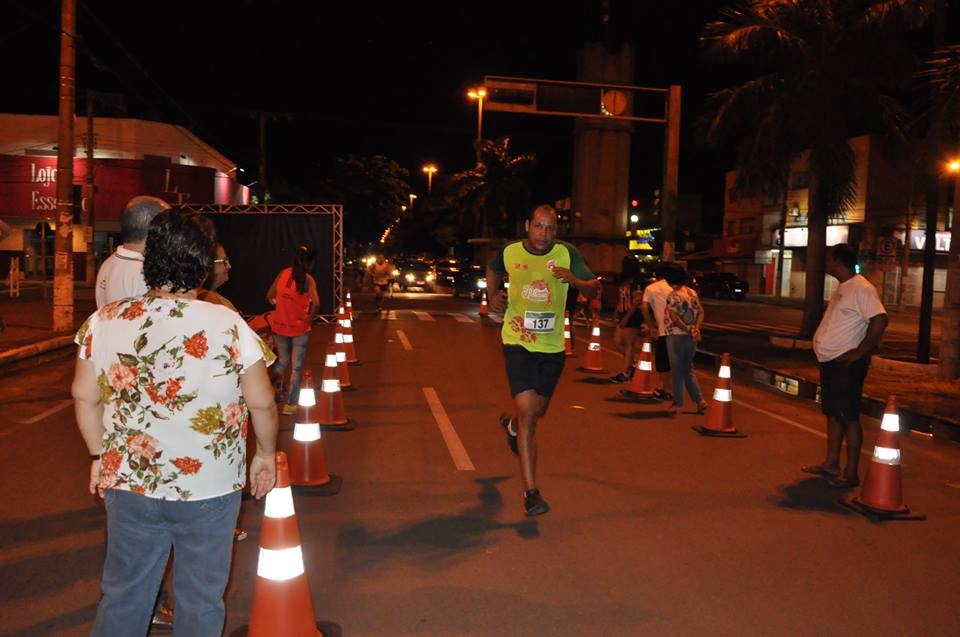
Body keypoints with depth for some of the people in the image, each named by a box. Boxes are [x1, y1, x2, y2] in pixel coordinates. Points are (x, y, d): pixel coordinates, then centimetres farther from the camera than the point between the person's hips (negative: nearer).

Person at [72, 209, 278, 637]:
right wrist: (266, 455, 6)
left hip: (128, 484, 3)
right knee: (199, 601, 16)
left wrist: (101, 455, 17)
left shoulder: (102, 323, -6)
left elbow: (84, 397, 3)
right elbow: (261, 403, -10)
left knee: (122, 595, 23)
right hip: (208, 490, -3)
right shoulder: (230, 327, -17)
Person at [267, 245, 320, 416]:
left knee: (283, 361, 26)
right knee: (297, 367, 9)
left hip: (280, 326, 4)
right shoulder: (307, 279, -13)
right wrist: (310, 317, -9)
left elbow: (270, 296, 5)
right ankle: (290, 405, 13)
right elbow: (316, 303, -26)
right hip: (299, 328, -4)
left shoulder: (283, 273, 0)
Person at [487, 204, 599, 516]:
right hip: (518, 343, -2)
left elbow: (594, 290, -2)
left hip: (553, 346, 3)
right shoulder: (509, 252, -5)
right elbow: (492, 269, 18)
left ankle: (511, 424, 59)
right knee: (528, 414, -14)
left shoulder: (567, 254, -6)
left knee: (537, 411, 20)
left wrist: (575, 280, -23)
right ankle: (531, 492, -7)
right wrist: (493, 296, 0)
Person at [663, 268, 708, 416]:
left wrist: (688, 330, -13)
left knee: (677, 370, 3)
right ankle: (700, 400, 13)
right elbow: (700, 312, 6)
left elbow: (674, 317, -20)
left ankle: (678, 404, 9)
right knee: (688, 369, 17)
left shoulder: (673, 295, -13)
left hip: (677, 336, -7)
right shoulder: (692, 293, 9)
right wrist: (696, 328, -4)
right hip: (691, 337, 7)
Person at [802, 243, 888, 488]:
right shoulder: (841, 288, 15)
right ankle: (831, 463, 27)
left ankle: (851, 473, 4)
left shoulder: (861, 289, -16)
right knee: (832, 413, 16)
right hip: (830, 362, 10)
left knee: (849, 417, -4)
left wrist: (859, 352, -21)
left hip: (846, 364, -10)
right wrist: (823, 345, 12)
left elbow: (880, 321, -25)